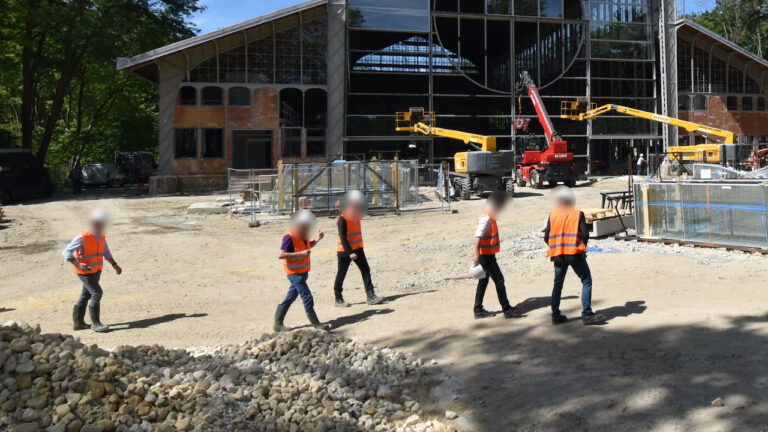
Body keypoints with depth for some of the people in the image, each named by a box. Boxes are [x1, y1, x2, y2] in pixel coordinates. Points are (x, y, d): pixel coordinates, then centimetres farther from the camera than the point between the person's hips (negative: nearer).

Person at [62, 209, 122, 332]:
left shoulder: (101, 236, 2)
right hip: (85, 271, -8)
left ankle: (78, 322, 26)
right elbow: (67, 252, -19)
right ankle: (95, 323, -8)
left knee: (86, 296, 15)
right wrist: (78, 265, -30)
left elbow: (106, 253, 14)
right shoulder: (82, 237, -20)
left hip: (96, 270, 8)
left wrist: (114, 265, 5)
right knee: (97, 293, -16)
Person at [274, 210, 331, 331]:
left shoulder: (303, 236, 6)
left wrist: (317, 239, 5)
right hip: (294, 273, -9)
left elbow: (309, 246, 25)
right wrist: (300, 254, -28)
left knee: (290, 297, 13)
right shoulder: (289, 237, -20)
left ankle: (278, 323, 21)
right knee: (307, 297, -7)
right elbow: (281, 255, -25)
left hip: (303, 271, 9)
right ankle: (315, 323, 0)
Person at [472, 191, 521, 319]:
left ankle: (478, 310, 18)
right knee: (499, 280, -4)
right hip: (486, 255, -10)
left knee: (483, 281, 13)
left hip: (487, 254, 10)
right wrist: (477, 256, -31)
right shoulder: (486, 218, -20)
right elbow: (478, 236, -27)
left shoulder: (489, 216, 12)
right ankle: (507, 309, 2)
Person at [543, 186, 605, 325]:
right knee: (586, 281, 4)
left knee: (558, 284, 14)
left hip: (558, 255, 3)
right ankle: (587, 314, -4)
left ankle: (556, 315, 13)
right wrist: (582, 246, 11)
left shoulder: (552, 215, 4)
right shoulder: (578, 214, -2)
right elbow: (585, 234, -7)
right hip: (575, 254, -3)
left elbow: (546, 237, 2)